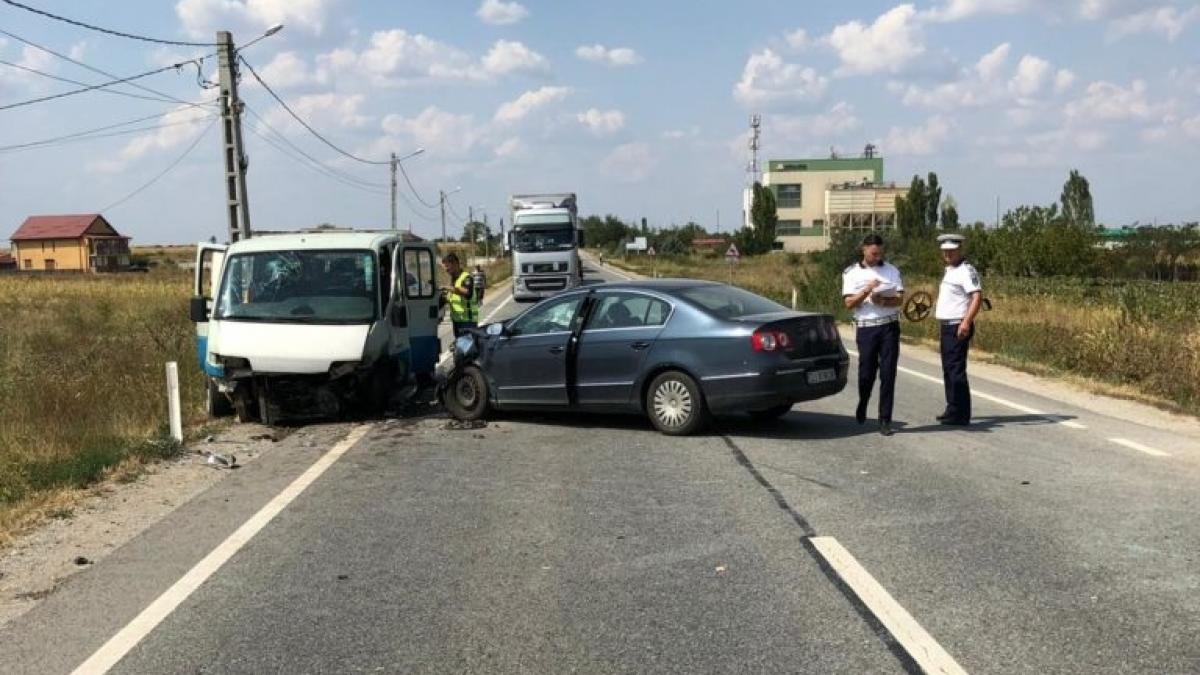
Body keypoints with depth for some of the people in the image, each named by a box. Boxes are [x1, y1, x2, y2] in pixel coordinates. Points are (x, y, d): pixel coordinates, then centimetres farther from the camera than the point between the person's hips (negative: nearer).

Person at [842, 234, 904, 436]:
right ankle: (862, 405, 34)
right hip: (866, 327, -1)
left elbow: (900, 299, 4)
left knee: (888, 373, -2)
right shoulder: (851, 273, 5)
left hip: (890, 326, 1)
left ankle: (885, 420, 2)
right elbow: (849, 303, -3)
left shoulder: (892, 270, 9)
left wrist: (884, 301, -15)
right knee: (866, 372, 3)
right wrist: (866, 291, -17)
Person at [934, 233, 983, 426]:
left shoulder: (966, 270, -13)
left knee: (956, 370, -10)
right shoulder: (949, 270, 17)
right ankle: (952, 410, 25)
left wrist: (966, 322, -31)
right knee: (948, 370, 16)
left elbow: (978, 296, -23)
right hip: (947, 326, 10)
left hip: (958, 327, -10)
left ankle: (960, 415, -7)